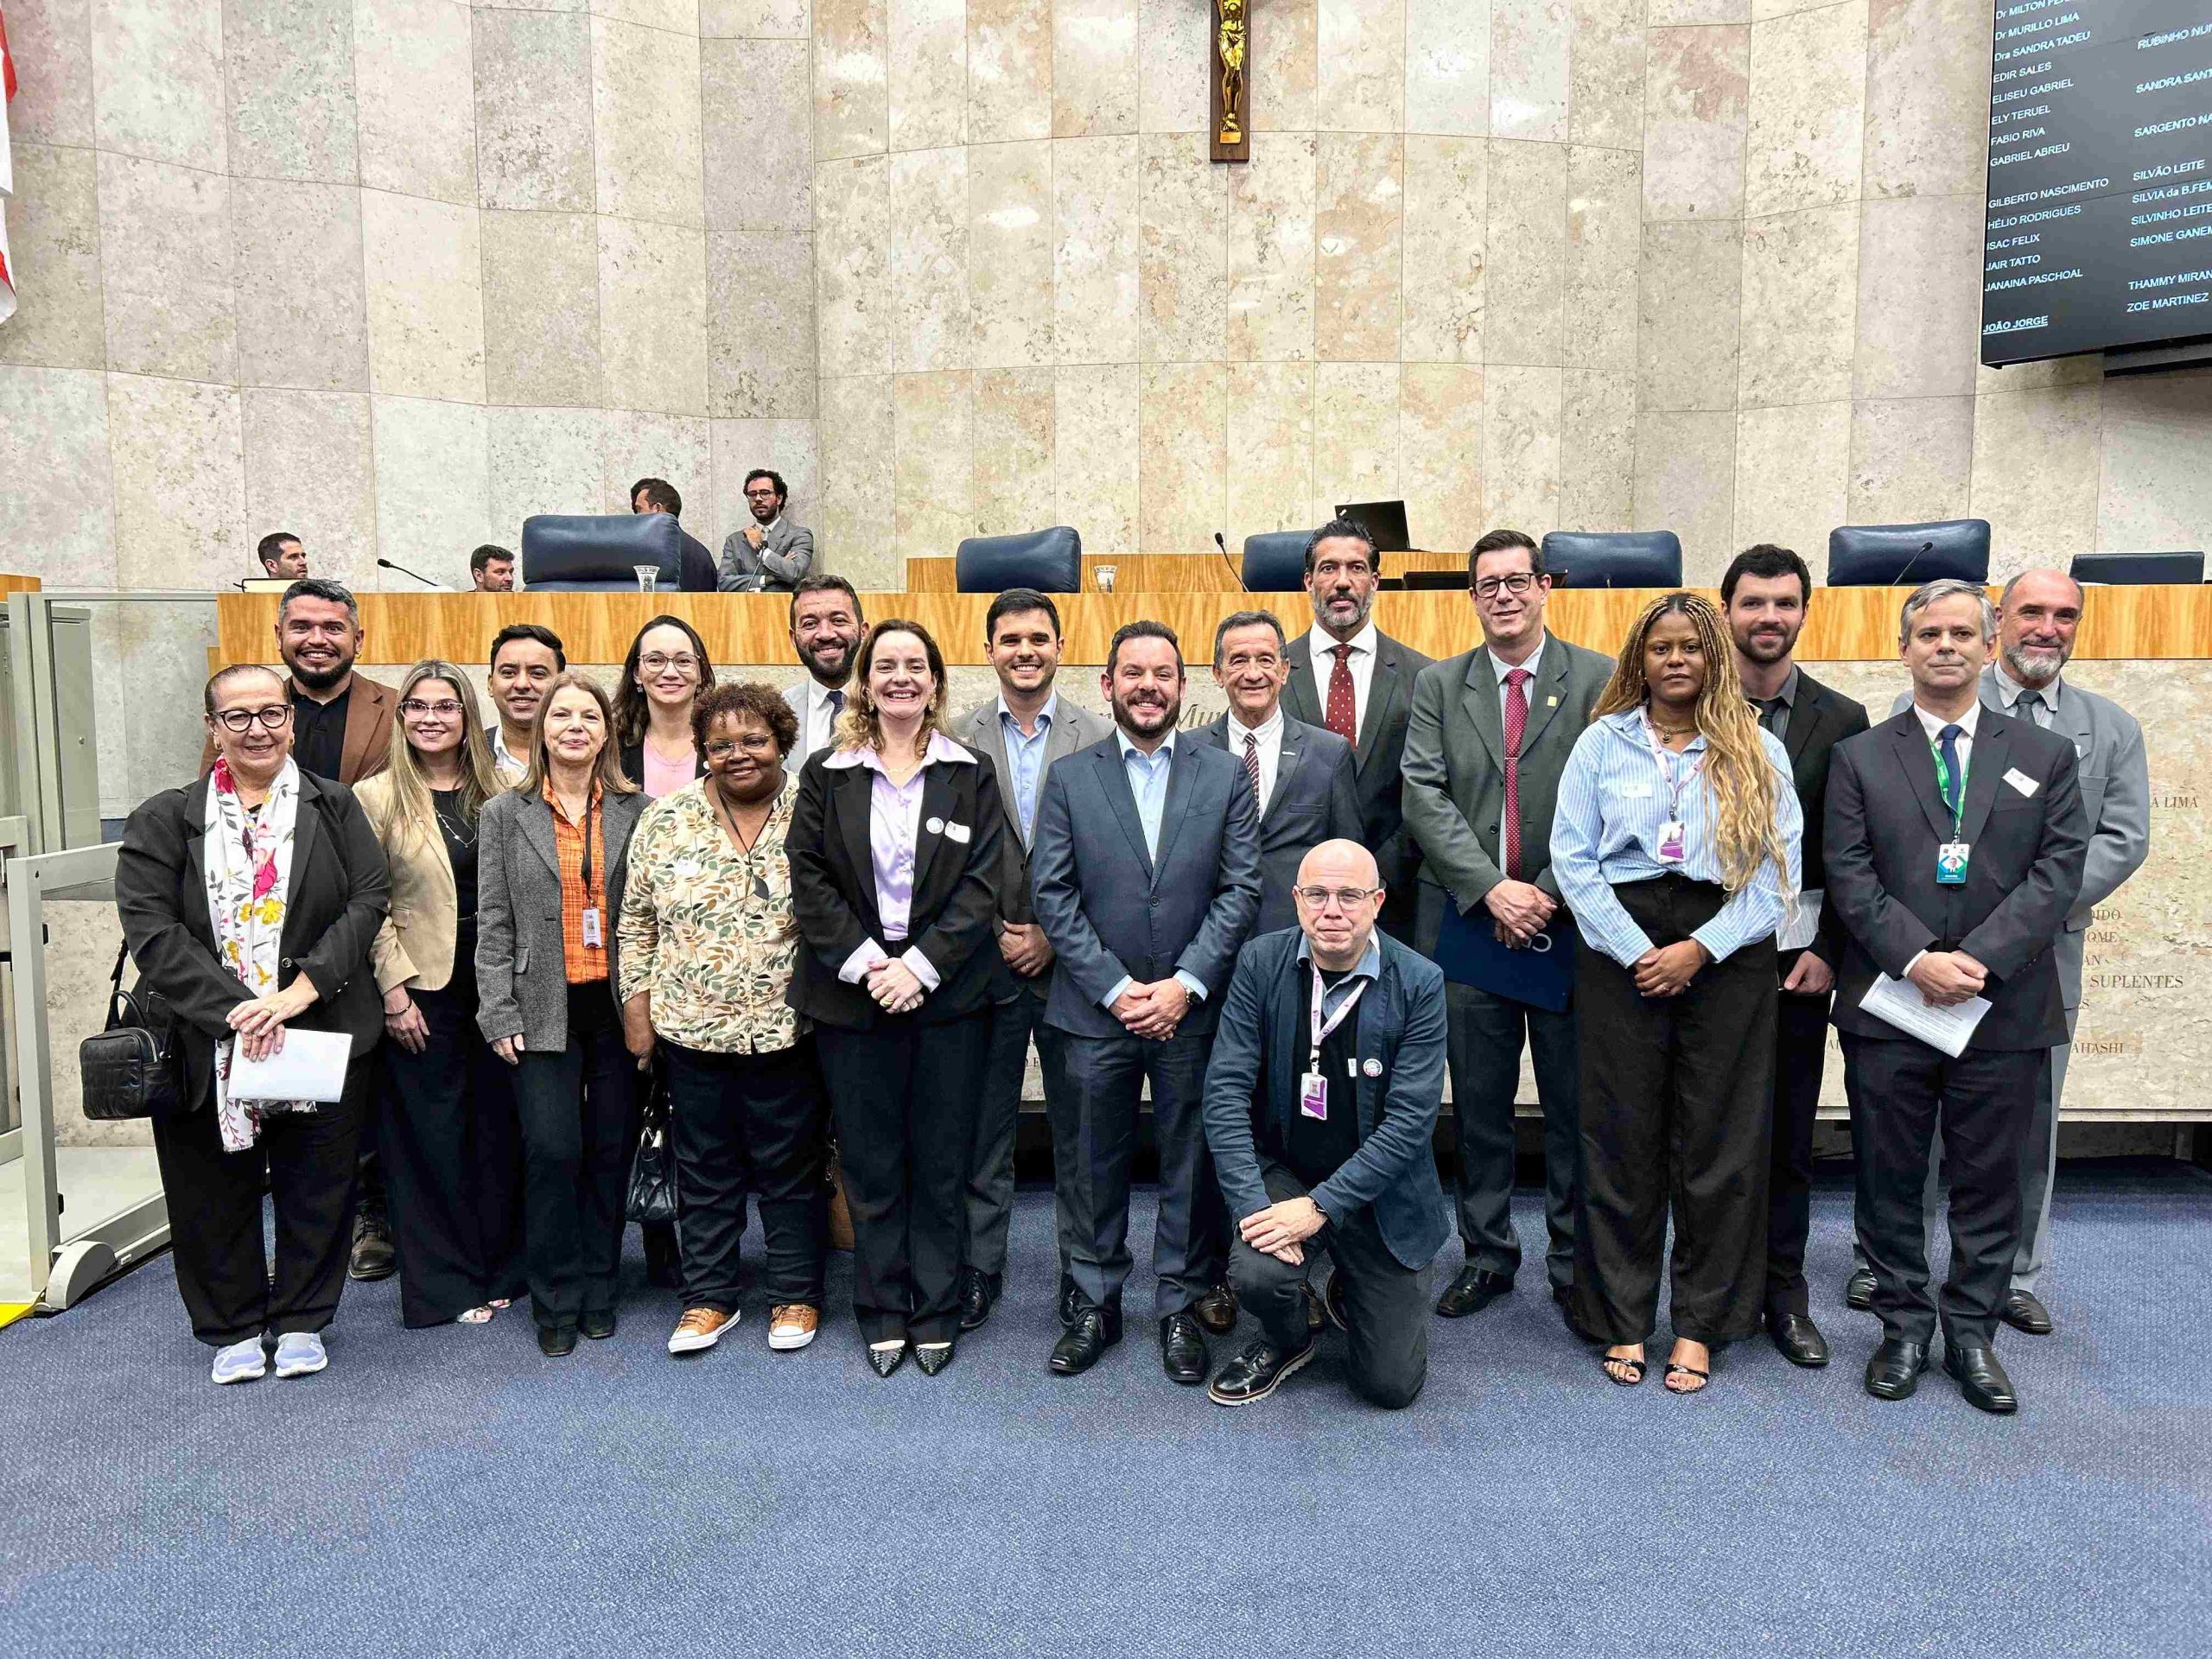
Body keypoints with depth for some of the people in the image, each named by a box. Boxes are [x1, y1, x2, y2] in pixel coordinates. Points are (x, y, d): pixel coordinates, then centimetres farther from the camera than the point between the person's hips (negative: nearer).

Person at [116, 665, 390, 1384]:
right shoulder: (166, 820, 2)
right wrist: (233, 1010, -18)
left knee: (316, 1185, 9)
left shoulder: (335, 807, 4)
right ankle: (233, 1329, 29)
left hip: (322, 1034, 0)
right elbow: (151, 930, -7)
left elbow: (369, 900, -5)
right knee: (217, 1190, 10)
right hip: (208, 1045, 0)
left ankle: (301, 1321, 27)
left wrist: (303, 989, -17)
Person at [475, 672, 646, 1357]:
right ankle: (556, 1301, 12)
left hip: (617, 1004, 1)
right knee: (552, 1150, -5)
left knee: (611, 1147, 7)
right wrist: (500, 1013, -4)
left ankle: (598, 1289, 23)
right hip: (544, 1009, -1)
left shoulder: (636, 811, 5)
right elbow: (494, 923, 2)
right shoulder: (505, 814, 5)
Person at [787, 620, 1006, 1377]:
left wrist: (921, 964, -13)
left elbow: (982, 882, -3)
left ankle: (936, 1311, 20)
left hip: (946, 995, 0)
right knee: (870, 1163, 8)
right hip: (854, 994, 0)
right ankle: (883, 1311, 22)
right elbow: (809, 878, 0)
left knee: (942, 1162, 6)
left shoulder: (971, 774, 4)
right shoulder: (827, 774, 5)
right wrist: (865, 963, -12)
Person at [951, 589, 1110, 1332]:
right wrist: (995, 936, -6)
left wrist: (1057, 935, -8)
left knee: (1080, 1127, 8)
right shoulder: (958, 741, 2)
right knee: (984, 1126, 10)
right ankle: (978, 1269, 23)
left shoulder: (1099, 740, 0)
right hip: (986, 961, 1)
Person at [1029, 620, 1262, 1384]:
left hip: (1191, 1010, 0)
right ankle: (1093, 1305, 26)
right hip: (1093, 1012, 0)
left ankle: (1183, 1307, 24)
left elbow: (1242, 890, -1)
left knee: (1191, 1167, 8)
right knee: (1091, 1167, 10)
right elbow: (1051, 896, -2)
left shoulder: (1225, 775, 4)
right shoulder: (1069, 778, 3)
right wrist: (1115, 988, -10)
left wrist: (1185, 984, -11)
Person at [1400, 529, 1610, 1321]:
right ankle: (1487, 1256, 25)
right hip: (1469, 922, 2)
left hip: (1570, 923, -1)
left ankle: (1575, 1262, 23)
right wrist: (1492, 889, -13)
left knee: (1576, 1107, 8)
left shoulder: (1599, 679, 1)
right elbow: (1425, 798, -3)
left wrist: (1550, 895, -12)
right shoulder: (1437, 685, 7)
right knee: (1479, 1107, 11)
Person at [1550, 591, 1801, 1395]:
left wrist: (1700, 948, -11)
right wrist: (1637, 950, -9)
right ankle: (1622, 1318, 15)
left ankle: (1700, 1322, 17)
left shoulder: (1760, 752, 8)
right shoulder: (1602, 742, 8)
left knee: (1720, 1140, 4)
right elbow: (1572, 856, 0)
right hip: (1620, 950, 0)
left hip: (1727, 957, 1)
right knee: (1622, 1138, 3)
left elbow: (1778, 868, 0)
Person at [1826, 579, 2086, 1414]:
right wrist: (1919, 960, -15)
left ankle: (1971, 1331, 24)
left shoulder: (2046, 755, 8)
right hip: (1888, 1006, -1)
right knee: (1889, 1178, 7)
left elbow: (2059, 871, -2)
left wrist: (1977, 959, -14)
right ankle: (1904, 1325, 22)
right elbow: (1850, 878, -3)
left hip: (2003, 1008, 1)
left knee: (1989, 1181, 9)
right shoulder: (1859, 758, 5)